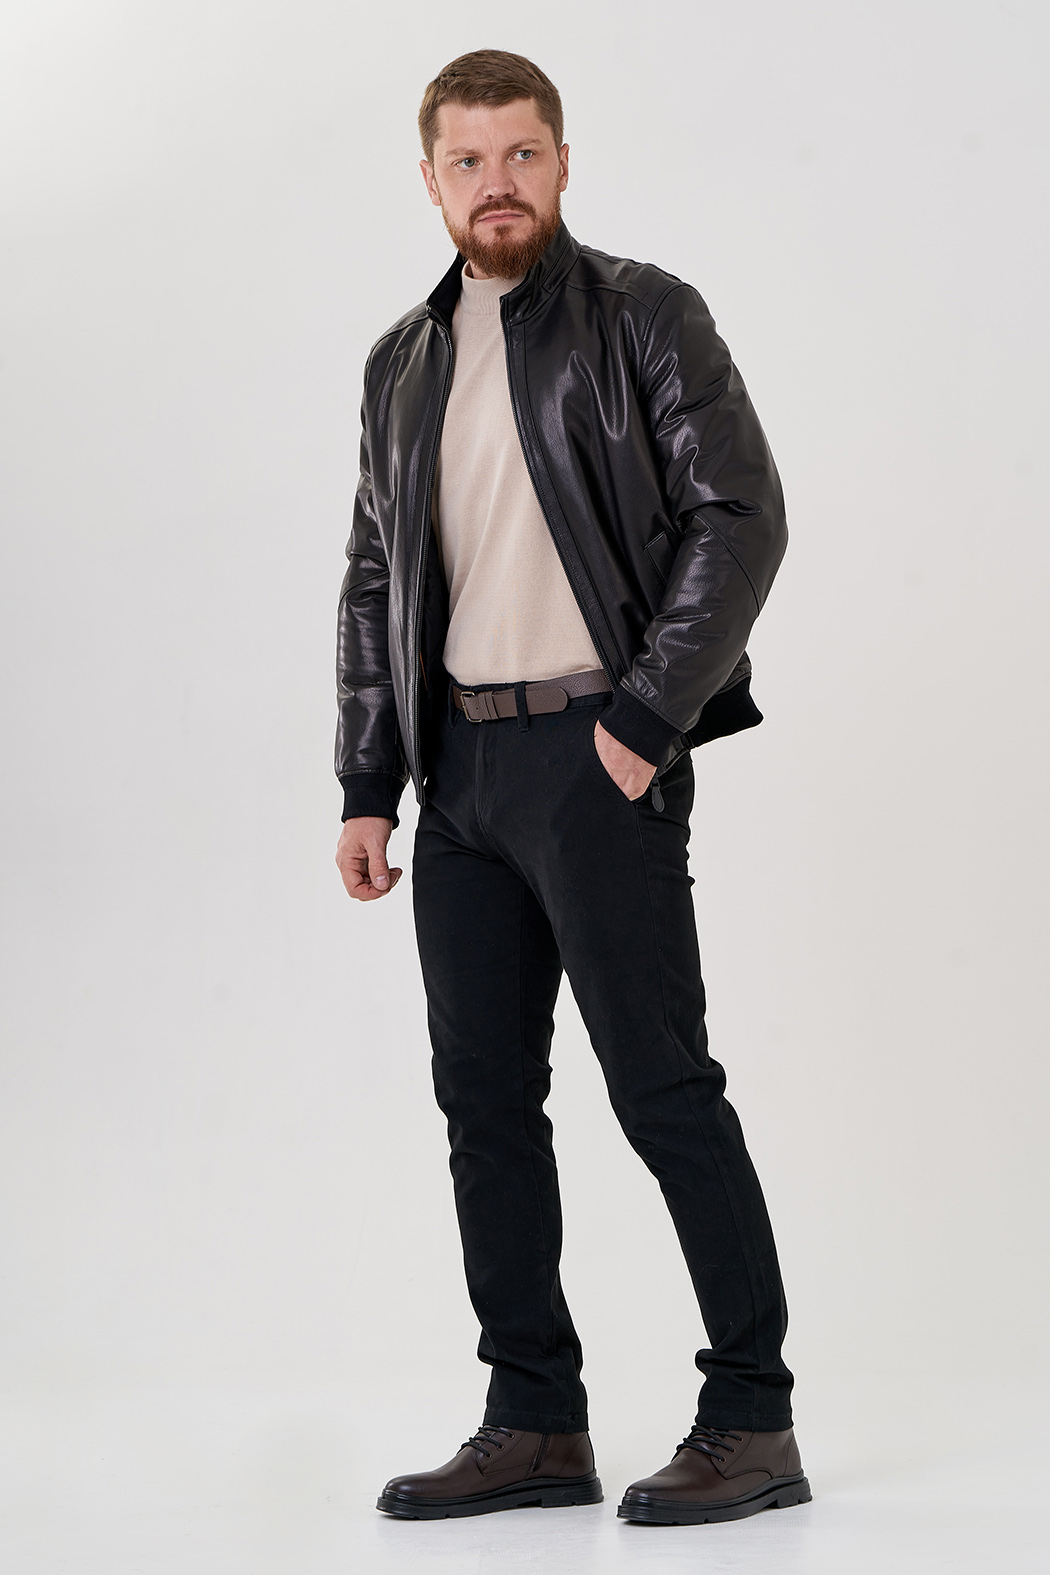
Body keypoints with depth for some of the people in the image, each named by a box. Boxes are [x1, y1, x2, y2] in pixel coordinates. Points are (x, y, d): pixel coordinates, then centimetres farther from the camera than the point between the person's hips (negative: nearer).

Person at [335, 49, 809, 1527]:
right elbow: (375, 578, 17)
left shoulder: (644, 317, -2)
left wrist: (648, 716, -15)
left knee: (661, 1083, -6)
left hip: (598, 753, -6)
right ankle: (536, 1425, 16)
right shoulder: (404, 362, 16)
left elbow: (743, 515, -9)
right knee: (485, 1096, 7)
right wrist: (366, 788, 10)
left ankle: (752, 1421, 3)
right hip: (460, 763, 7)